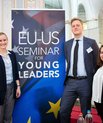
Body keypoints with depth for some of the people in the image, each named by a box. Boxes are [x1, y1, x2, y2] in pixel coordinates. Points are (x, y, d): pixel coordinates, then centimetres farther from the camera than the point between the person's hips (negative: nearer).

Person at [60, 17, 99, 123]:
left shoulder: (91, 42, 2)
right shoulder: (67, 44, 11)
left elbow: (97, 62, 3)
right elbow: (65, 62, 14)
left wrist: (93, 80, 0)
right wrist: (65, 78, 6)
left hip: (85, 82, -3)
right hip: (70, 82, 3)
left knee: (86, 113, 7)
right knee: (63, 111, -1)